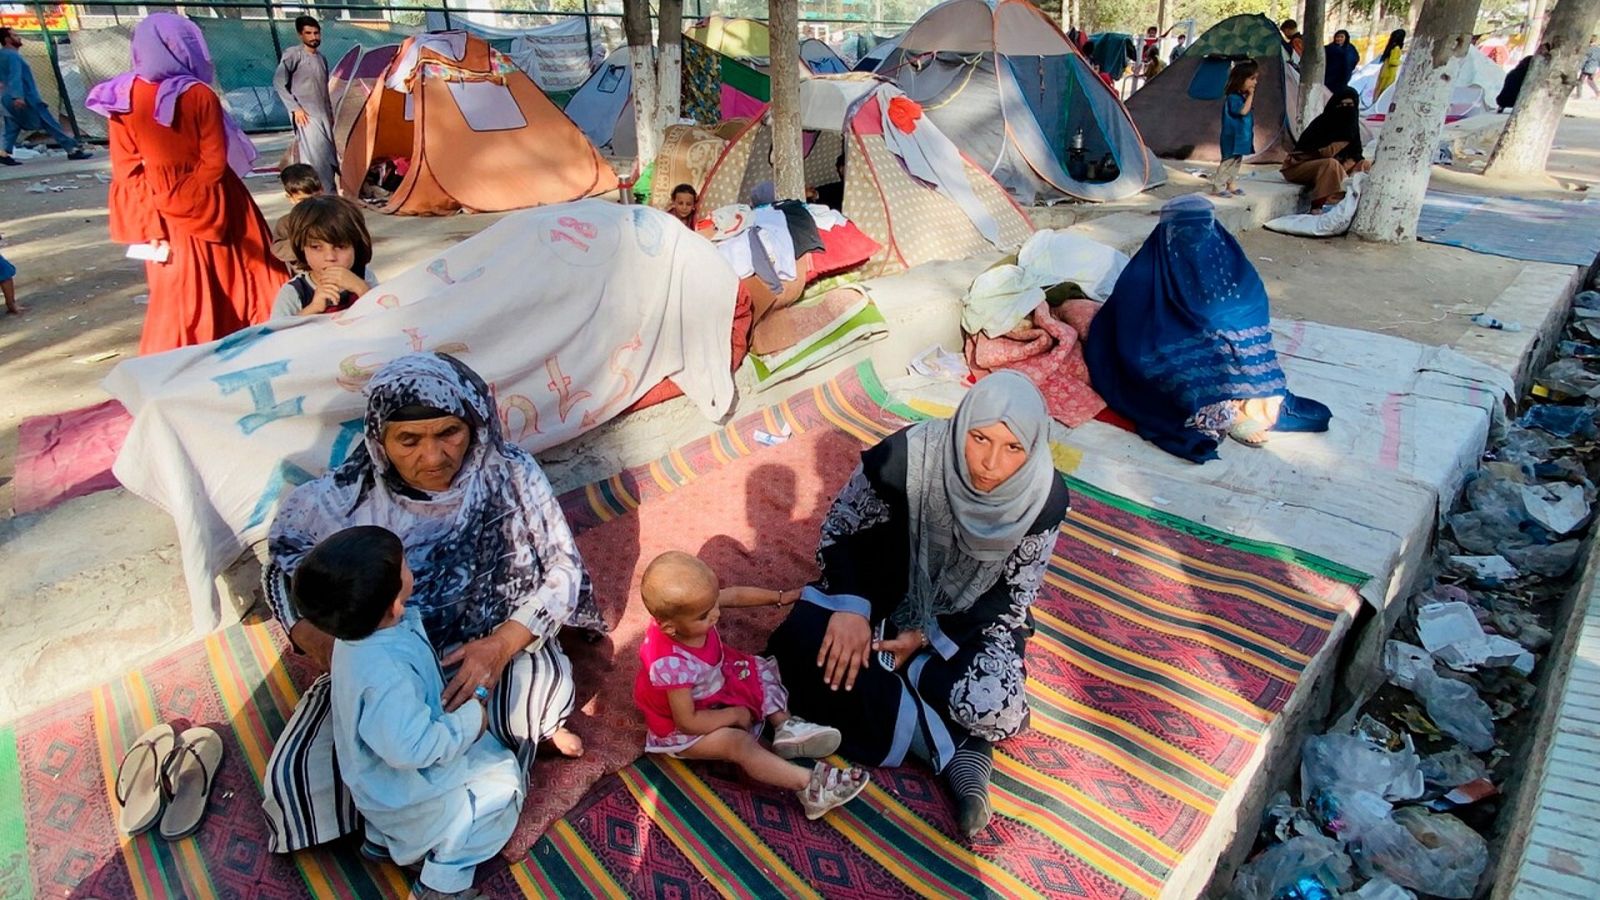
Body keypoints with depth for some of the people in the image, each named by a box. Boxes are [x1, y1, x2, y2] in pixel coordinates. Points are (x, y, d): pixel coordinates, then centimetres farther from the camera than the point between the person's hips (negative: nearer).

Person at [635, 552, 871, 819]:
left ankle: (785, 726, -1)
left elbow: (736, 595, -4)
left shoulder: (692, 605, -23)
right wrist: (735, 715, -21)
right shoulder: (671, 664, -41)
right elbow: (687, 722, -32)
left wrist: (782, 597, 0)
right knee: (740, 743, -28)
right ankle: (811, 785, -31)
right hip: (683, 727, -9)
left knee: (761, 670, 9)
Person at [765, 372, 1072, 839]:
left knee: (997, 710, -29)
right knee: (806, 643, -28)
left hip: (972, 615, -1)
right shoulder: (909, 456, -29)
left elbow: (1016, 595, -10)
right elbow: (840, 529, -12)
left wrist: (928, 638, -17)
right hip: (886, 588, 1)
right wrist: (852, 607, -26)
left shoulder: (1045, 496, -24)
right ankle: (957, 748, -18)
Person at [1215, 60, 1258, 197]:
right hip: (1233, 137, -10)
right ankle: (1218, 187, -5)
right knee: (1228, 161, -9)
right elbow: (1243, 111, -28)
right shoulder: (1233, 97, -18)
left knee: (1237, 161, 14)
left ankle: (1232, 185, 22)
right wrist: (1250, 96, -22)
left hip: (1241, 137, 10)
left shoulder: (1243, 96, 13)